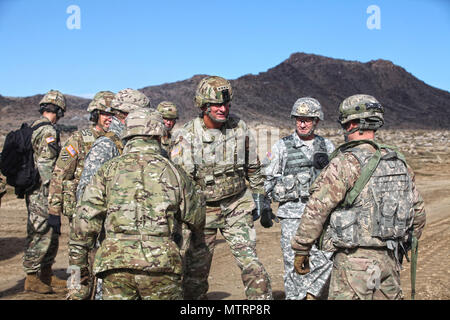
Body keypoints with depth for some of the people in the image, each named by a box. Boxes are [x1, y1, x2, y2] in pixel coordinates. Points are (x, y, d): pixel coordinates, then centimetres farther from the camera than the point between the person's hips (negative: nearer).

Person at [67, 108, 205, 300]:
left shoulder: (109, 169, 8)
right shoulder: (172, 171, 8)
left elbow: (86, 219, 4)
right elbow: (197, 219, 18)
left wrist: (77, 263, 11)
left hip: (115, 259, 1)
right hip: (160, 260, 0)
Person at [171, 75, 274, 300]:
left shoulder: (239, 128, 0)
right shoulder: (186, 137, -10)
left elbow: (253, 170, 11)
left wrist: (262, 203, 12)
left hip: (237, 207, 1)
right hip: (202, 210, -1)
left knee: (250, 263, -10)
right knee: (196, 271, 8)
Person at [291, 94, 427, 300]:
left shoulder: (346, 163, -14)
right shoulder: (399, 163, 8)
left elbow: (316, 211, -15)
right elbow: (418, 212, 16)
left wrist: (301, 250, -4)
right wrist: (401, 247, 28)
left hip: (355, 261, -7)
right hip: (389, 260, 7)